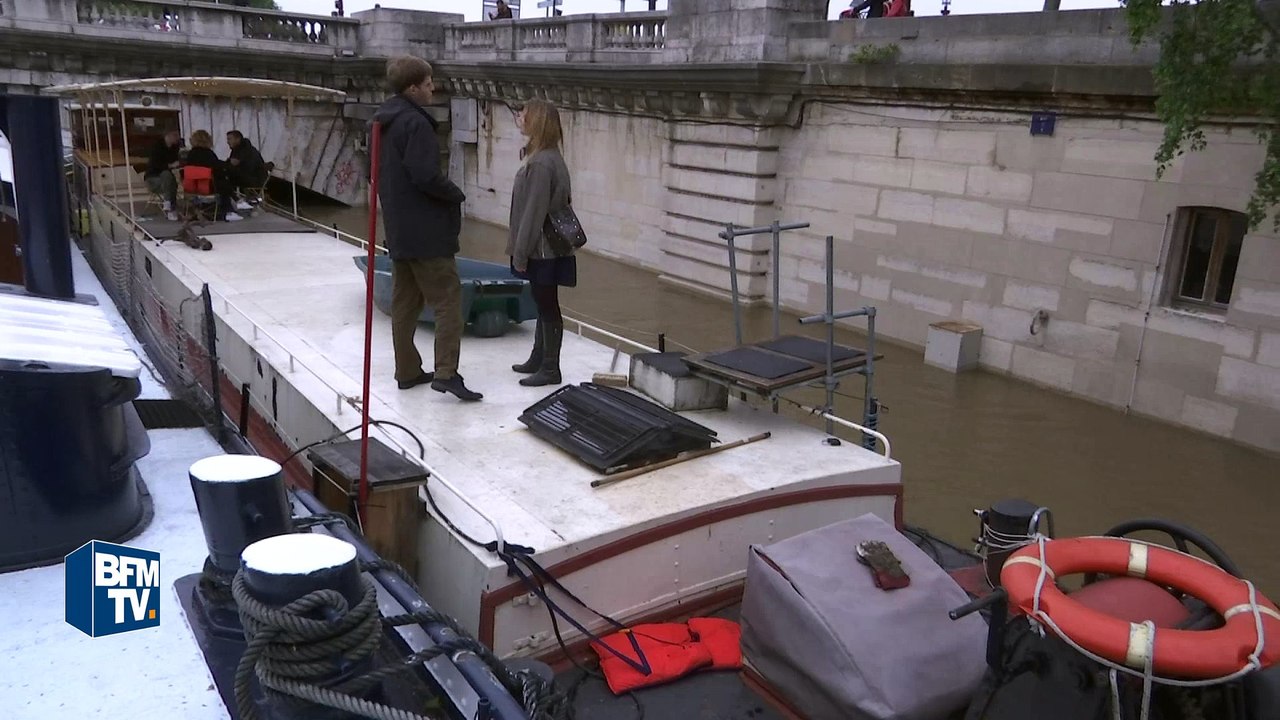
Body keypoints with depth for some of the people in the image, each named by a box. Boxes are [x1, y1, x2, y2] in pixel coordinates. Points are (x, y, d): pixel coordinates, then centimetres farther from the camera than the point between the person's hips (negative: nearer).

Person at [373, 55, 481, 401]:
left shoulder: (384, 121, 14)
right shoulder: (415, 123, -16)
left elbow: (380, 173, 20)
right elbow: (426, 176, -22)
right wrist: (456, 194, -7)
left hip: (399, 229, 9)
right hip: (426, 231, -9)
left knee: (405, 301, 13)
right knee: (448, 299, -5)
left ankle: (407, 371, 19)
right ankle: (446, 372, -10)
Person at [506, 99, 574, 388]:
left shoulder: (541, 163, -20)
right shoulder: (548, 158, 10)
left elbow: (534, 212, -21)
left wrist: (520, 253, -16)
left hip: (542, 251, -10)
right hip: (547, 249, 10)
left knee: (547, 307, -1)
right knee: (544, 305, 18)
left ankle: (550, 369, 8)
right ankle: (538, 359, 31)